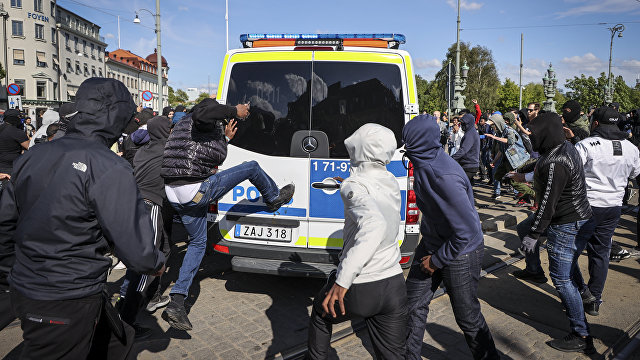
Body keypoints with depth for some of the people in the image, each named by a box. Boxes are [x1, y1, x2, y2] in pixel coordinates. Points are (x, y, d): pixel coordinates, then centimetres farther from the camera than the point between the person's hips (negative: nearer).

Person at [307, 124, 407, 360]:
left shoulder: (354, 186, -18)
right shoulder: (391, 182, 5)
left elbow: (374, 225, -36)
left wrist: (342, 280, -36)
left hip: (358, 287, -5)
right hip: (394, 285, 6)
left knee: (321, 315, 27)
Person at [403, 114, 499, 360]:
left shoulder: (445, 177, -32)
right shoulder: (424, 163, -4)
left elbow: (466, 231, -30)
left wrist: (437, 260, -18)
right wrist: (429, 252, 15)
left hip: (460, 254, -8)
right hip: (432, 244, 8)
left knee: (467, 316, 11)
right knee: (413, 305, 14)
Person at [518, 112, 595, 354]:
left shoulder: (555, 164, -28)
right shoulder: (566, 148, 5)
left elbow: (548, 203, -27)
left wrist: (533, 235, -22)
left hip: (566, 227, -11)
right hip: (578, 218, 11)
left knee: (561, 278, -4)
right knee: (568, 268, 30)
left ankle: (581, 337, 4)